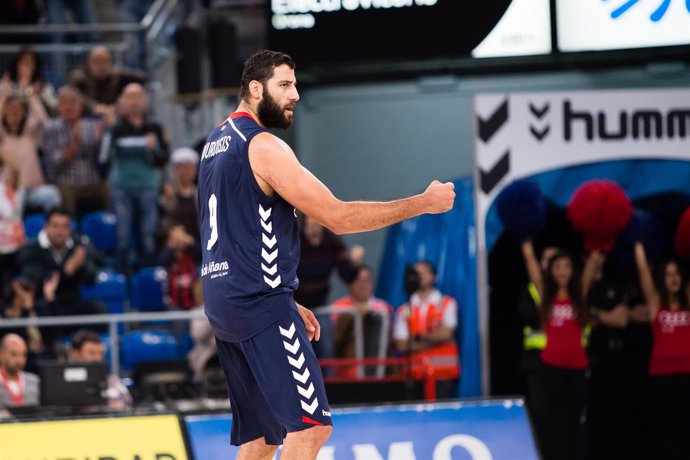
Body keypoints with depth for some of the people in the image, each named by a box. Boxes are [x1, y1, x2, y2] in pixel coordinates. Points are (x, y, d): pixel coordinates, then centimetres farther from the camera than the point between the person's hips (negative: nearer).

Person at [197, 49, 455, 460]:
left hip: (223, 299, 10)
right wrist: (424, 203, -11)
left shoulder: (217, 143, 18)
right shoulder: (263, 146, -13)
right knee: (311, 425, -13)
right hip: (260, 303, -10)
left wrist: (285, 303, 25)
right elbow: (338, 217, -16)